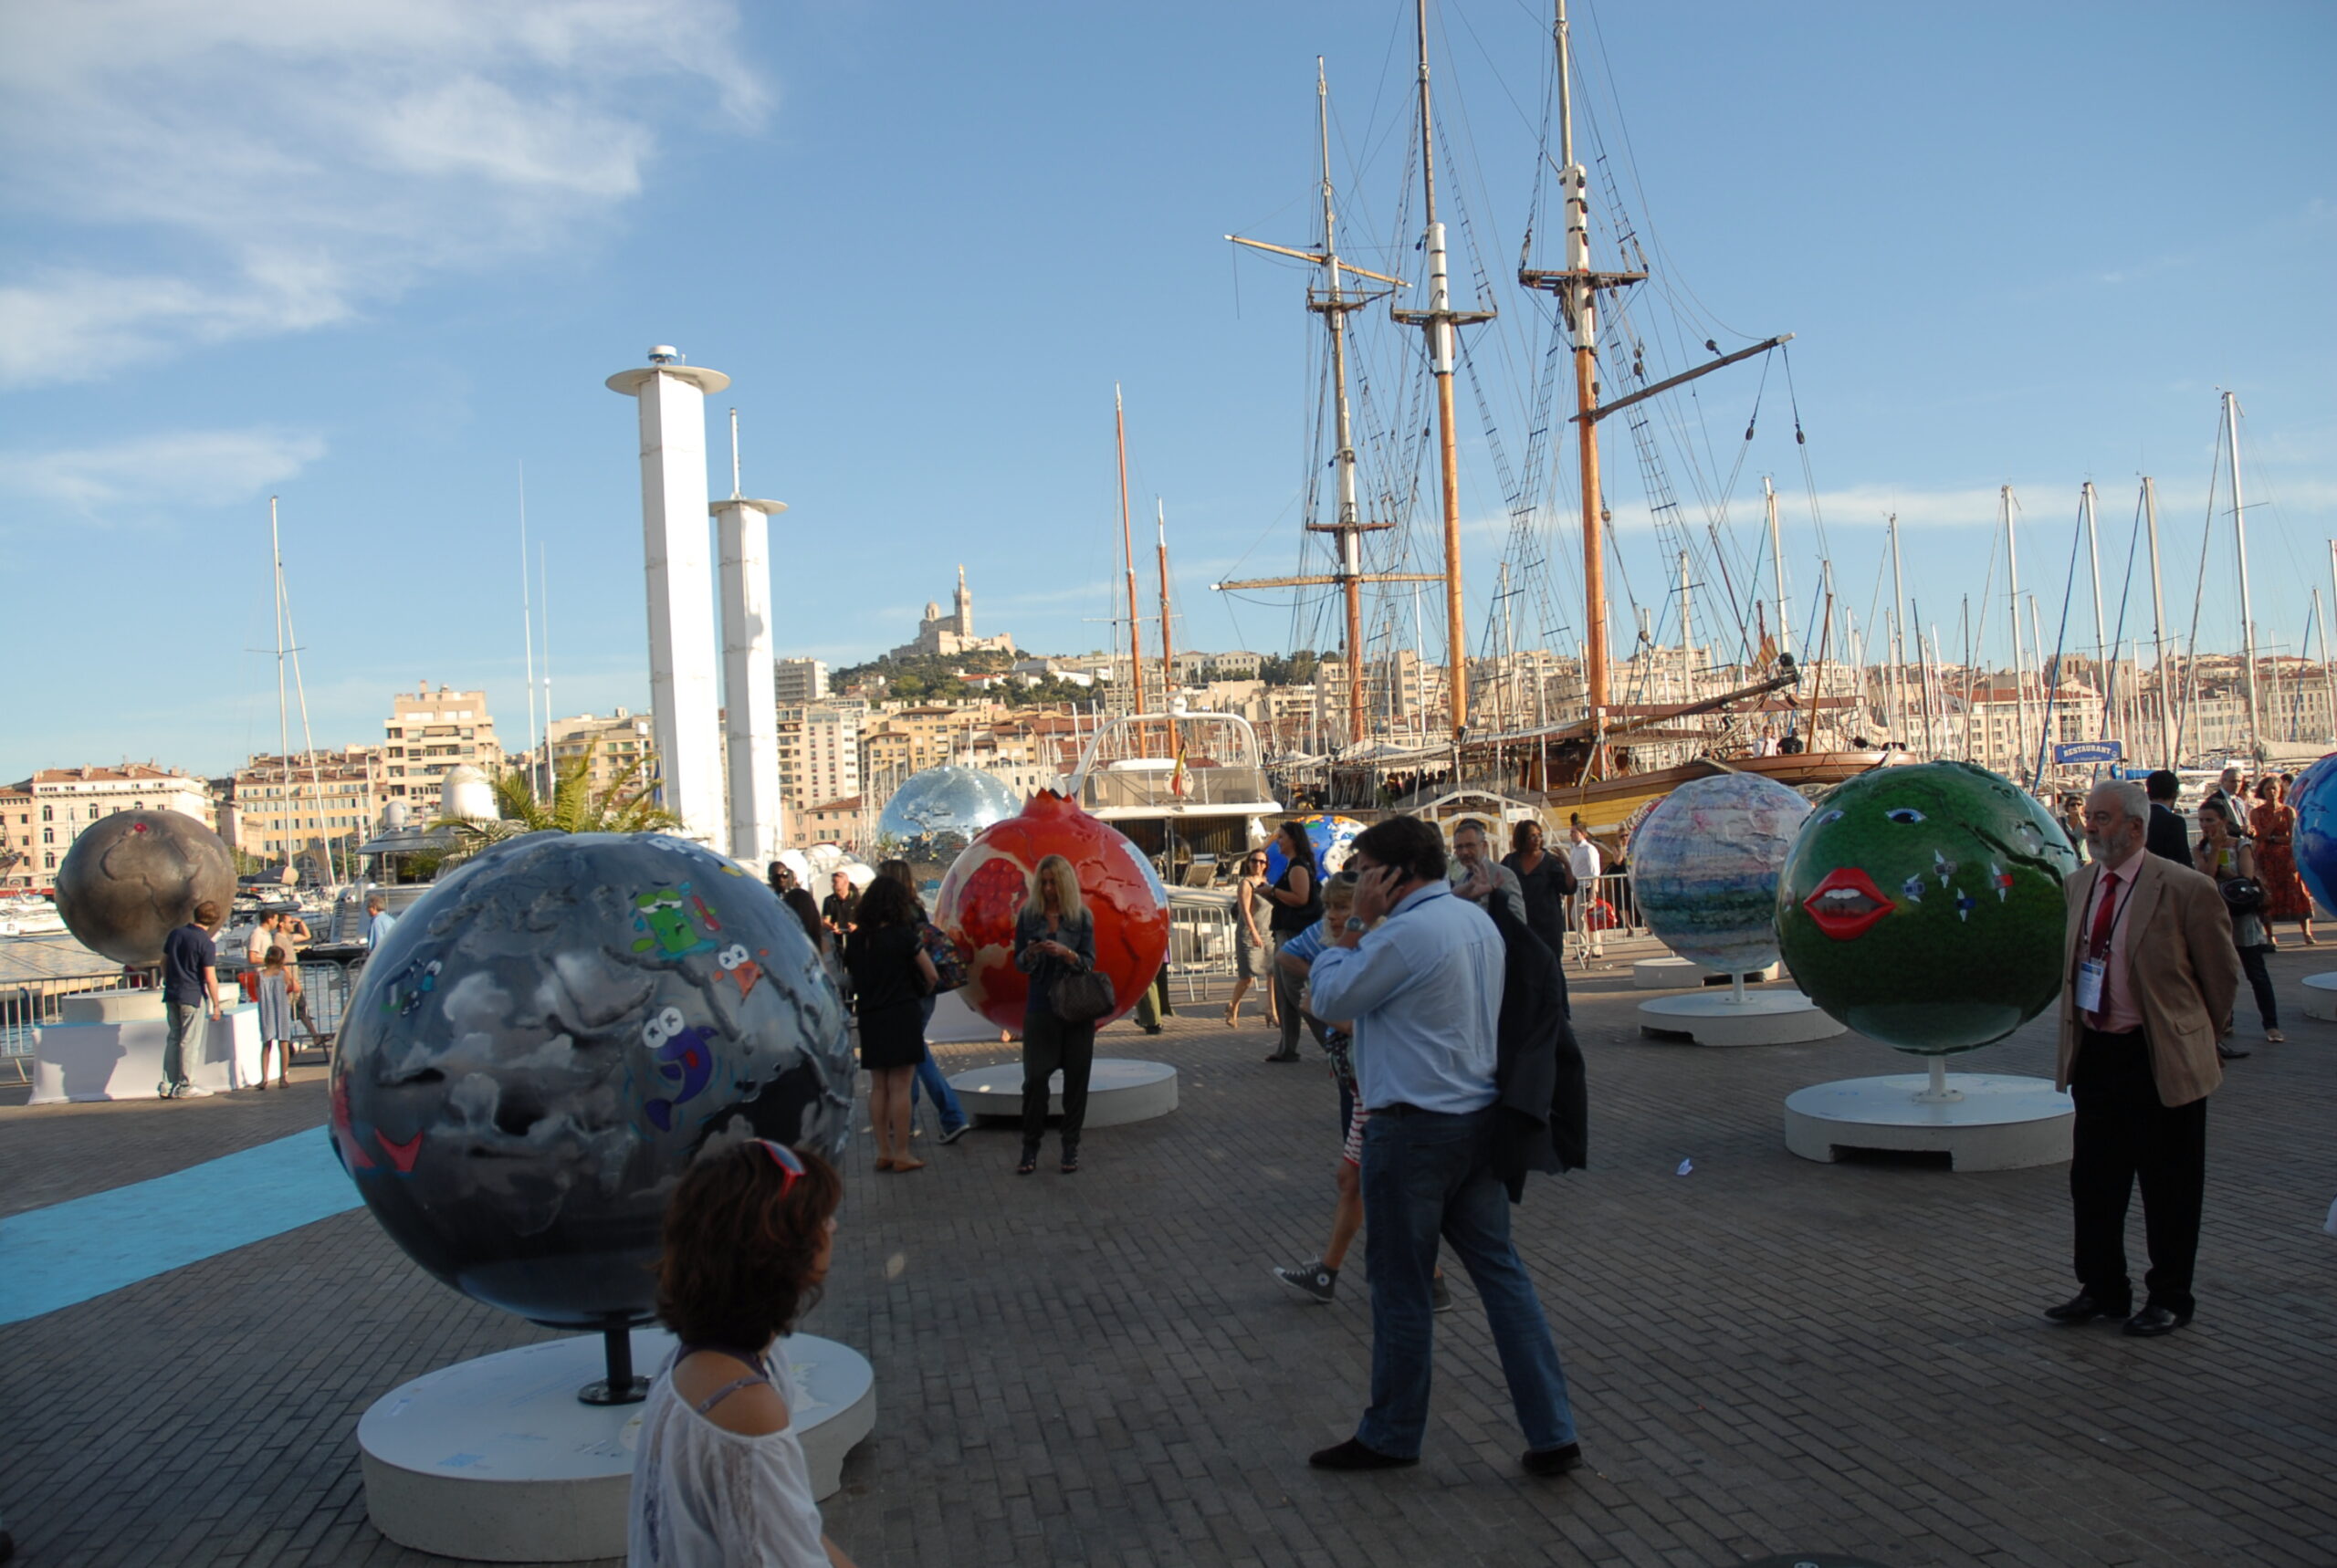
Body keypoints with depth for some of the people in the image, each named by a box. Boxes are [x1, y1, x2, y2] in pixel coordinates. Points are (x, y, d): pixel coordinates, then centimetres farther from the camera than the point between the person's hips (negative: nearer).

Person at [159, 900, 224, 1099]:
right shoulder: (206, 944, -15)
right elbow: (210, 978, -15)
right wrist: (216, 1005, -9)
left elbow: (163, 961, 16)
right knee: (189, 1041, 0)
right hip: (193, 996, -6)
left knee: (173, 1038, 14)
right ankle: (185, 1087, 4)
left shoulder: (175, 934, 5)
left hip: (171, 994, 6)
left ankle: (167, 1086, 15)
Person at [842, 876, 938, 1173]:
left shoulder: (855, 939, 3)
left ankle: (883, 1152, 16)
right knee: (900, 1087, -1)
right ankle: (901, 1154, 2)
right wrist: (923, 992, 14)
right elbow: (932, 976, -6)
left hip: (869, 1017, 5)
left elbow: (850, 975, 9)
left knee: (878, 1087, 11)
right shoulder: (903, 936, -10)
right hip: (902, 1014, -5)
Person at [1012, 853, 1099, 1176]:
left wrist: (1066, 953, -20)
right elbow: (1019, 963, 6)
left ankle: (1071, 1147, 12)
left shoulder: (1082, 916, 0)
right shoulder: (1028, 915, 2)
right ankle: (1030, 1148, 6)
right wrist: (1029, 954, -16)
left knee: (1076, 1077, 2)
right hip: (1041, 1006, 0)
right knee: (1035, 1077, -5)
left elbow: (1089, 962, -2)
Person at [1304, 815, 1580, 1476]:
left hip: (1413, 1129, -8)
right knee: (1500, 1270, 11)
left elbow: (1330, 997, -10)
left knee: (1400, 1285, 6)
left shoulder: (1408, 934, -20)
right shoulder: (1478, 920, 10)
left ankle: (1390, 1436, 20)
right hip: (1478, 1117, 9)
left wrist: (1357, 920, -5)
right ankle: (1552, 1434, 12)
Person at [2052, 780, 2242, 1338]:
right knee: (2092, 1182, 13)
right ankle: (2102, 1290, 27)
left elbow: (2221, 976, -3)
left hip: (2162, 1059, -6)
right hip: (2095, 1055, 6)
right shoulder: (2077, 886, 6)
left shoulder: (2185, 889, -13)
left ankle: (2170, 1298, 22)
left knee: (2169, 1188, 6)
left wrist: (2192, 1038, 8)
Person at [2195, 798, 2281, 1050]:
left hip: (2242, 917, -3)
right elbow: (2206, 875, -15)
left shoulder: (2242, 846, -4)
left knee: (2256, 973, 0)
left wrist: (2220, 871, -10)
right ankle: (2223, 1022, 17)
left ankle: (2271, 1024, 5)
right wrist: (2215, 848, -15)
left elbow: (2247, 878, -16)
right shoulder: (2200, 851, 2)